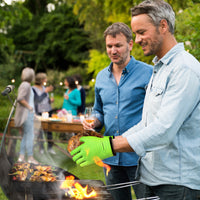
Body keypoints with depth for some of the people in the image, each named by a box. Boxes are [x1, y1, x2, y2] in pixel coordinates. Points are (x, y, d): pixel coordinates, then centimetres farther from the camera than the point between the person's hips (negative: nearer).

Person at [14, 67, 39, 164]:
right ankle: (30, 158, -3)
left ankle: (21, 157, 14)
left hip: (28, 114, 10)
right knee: (30, 135, -7)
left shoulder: (27, 85, 16)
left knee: (26, 136, 12)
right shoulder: (26, 85, -15)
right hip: (27, 113, -10)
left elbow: (22, 98, 22)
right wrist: (29, 106, -17)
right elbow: (20, 98, -26)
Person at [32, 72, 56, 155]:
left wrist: (50, 100, -4)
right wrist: (45, 91, -16)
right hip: (39, 112, -5)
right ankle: (41, 148, 10)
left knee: (49, 129, 3)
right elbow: (38, 100, -17)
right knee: (40, 130, 0)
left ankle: (50, 147, 11)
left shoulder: (44, 88, 9)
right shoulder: (33, 89, -7)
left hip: (48, 111, 5)